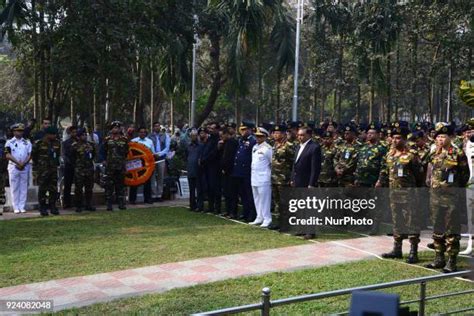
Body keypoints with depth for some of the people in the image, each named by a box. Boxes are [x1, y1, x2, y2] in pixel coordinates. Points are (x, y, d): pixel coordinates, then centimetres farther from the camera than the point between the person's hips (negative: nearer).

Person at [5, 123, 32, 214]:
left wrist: (23, 164, -11)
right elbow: (8, 155, -6)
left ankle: (22, 207, 6)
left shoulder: (27, 143, 10)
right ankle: (16, 207, 3)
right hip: (13, 167, -2)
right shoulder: (9, 142, 4)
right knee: (14, 188, 0)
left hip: (25, 167, 2)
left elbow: (29, 155, 3)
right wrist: (18, 163, -15)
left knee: (24, 187, 2)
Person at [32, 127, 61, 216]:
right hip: (42, 170, -4)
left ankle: (53, 207, 15)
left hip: (53, 169, 5)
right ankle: (42, 208, 7)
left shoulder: (57, 143, 6)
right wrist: (36, 166, 8)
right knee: (42, 189, 0)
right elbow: (33, 155, 4)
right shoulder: (39, 143, -8)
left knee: (53, 189, 6)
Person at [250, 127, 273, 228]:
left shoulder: (267, 148, -11)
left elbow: (272, 163, -8)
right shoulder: (254, 147, 14)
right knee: (257, 199, 13)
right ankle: (259, 218, 22)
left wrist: (268, 171, -4)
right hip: (254, 177, 8)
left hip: (264, 178, -8)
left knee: (264, 199, -6)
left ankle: (267, 219, 0)